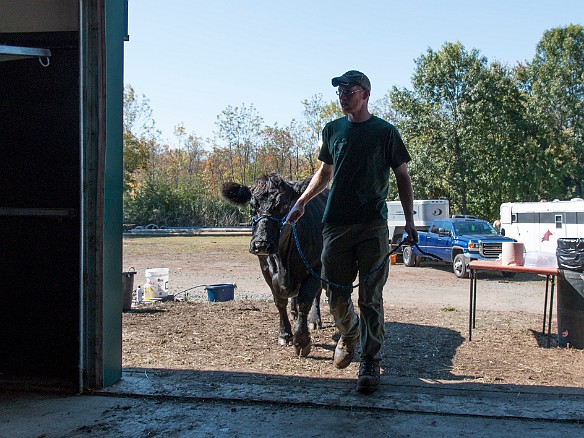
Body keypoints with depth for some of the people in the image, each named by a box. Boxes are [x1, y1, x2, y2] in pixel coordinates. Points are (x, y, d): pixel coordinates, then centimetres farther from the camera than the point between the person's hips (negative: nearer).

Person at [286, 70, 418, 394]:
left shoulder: (385, 132, 2)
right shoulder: (332, 130, 12)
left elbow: (402, 177, 6)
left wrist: (409, 220, -3)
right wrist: (301, 202, 13)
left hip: (373, 227, -3)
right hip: (336, 224, 3)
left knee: (370, 298, -2)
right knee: (336, 296, 7)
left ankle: (371, 363, 9)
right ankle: (349, 334, 37)